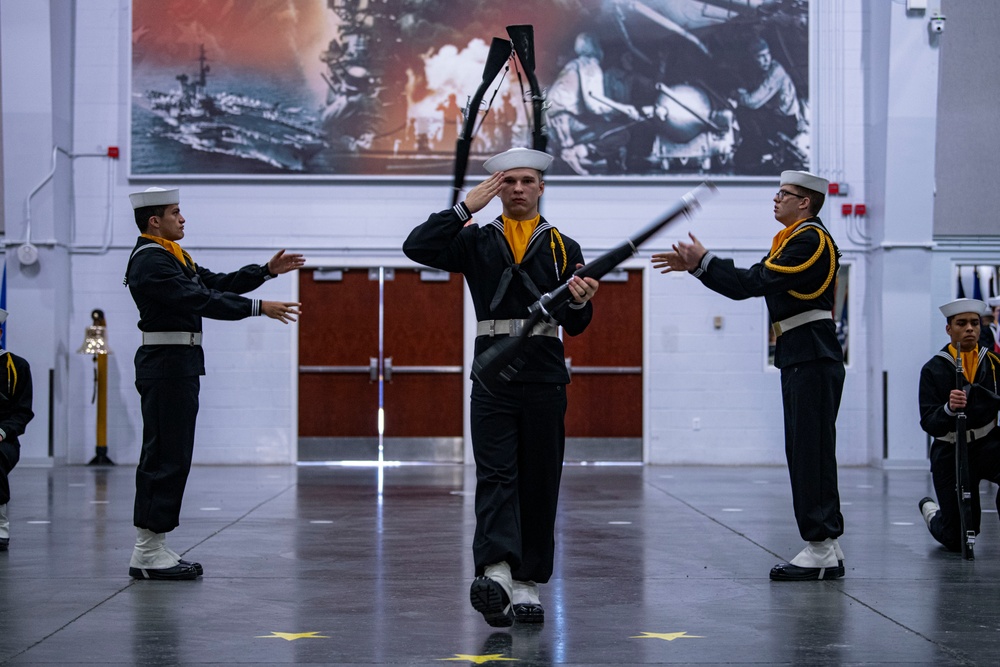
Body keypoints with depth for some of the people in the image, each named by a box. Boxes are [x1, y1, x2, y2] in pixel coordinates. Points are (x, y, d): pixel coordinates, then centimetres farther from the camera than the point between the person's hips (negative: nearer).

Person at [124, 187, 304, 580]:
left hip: (177, 365, 11)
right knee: (166, 457, -9)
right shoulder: (149, 262, -15)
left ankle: (152, 548, 14)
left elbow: (215, 284, 19)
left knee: (166, 456, 10)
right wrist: (259, 308, -23)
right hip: (166, 365, -11)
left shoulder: (170, 255, 18)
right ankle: (147, 555, -5)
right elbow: (200, 300, -22)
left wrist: (268, 270, 13)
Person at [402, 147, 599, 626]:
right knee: (495, 477, -12)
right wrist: (466, 206, -7)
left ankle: (527, 585, 10)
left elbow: (574, 325, 7)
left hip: (544, 377, 1)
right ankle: (495, 573, -26)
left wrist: (581, 301, -17)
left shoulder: (564, 248, 11)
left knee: (539, 484, 3)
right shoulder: (476, 241, 10)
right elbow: (417, 248, -5)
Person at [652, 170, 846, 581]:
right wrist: (696, 266, 11)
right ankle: (827, 549, 13)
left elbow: (756, 282, -19)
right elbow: (753, 283, 18)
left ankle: (821, 550, -7)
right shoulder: (794, 240, 21)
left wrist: (703, 261, -10)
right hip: (801, 360, 10)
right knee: (807, 454, 10)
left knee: (811, 452, -9)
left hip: (813, 360, -10)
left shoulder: (811, 239, -12)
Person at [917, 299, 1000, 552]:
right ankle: (932, 512, 39)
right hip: (950, 452, -1)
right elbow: (929, 424, -12)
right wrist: (949, 409, -32)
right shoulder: (934, 369, -6)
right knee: (957, 541, 4)